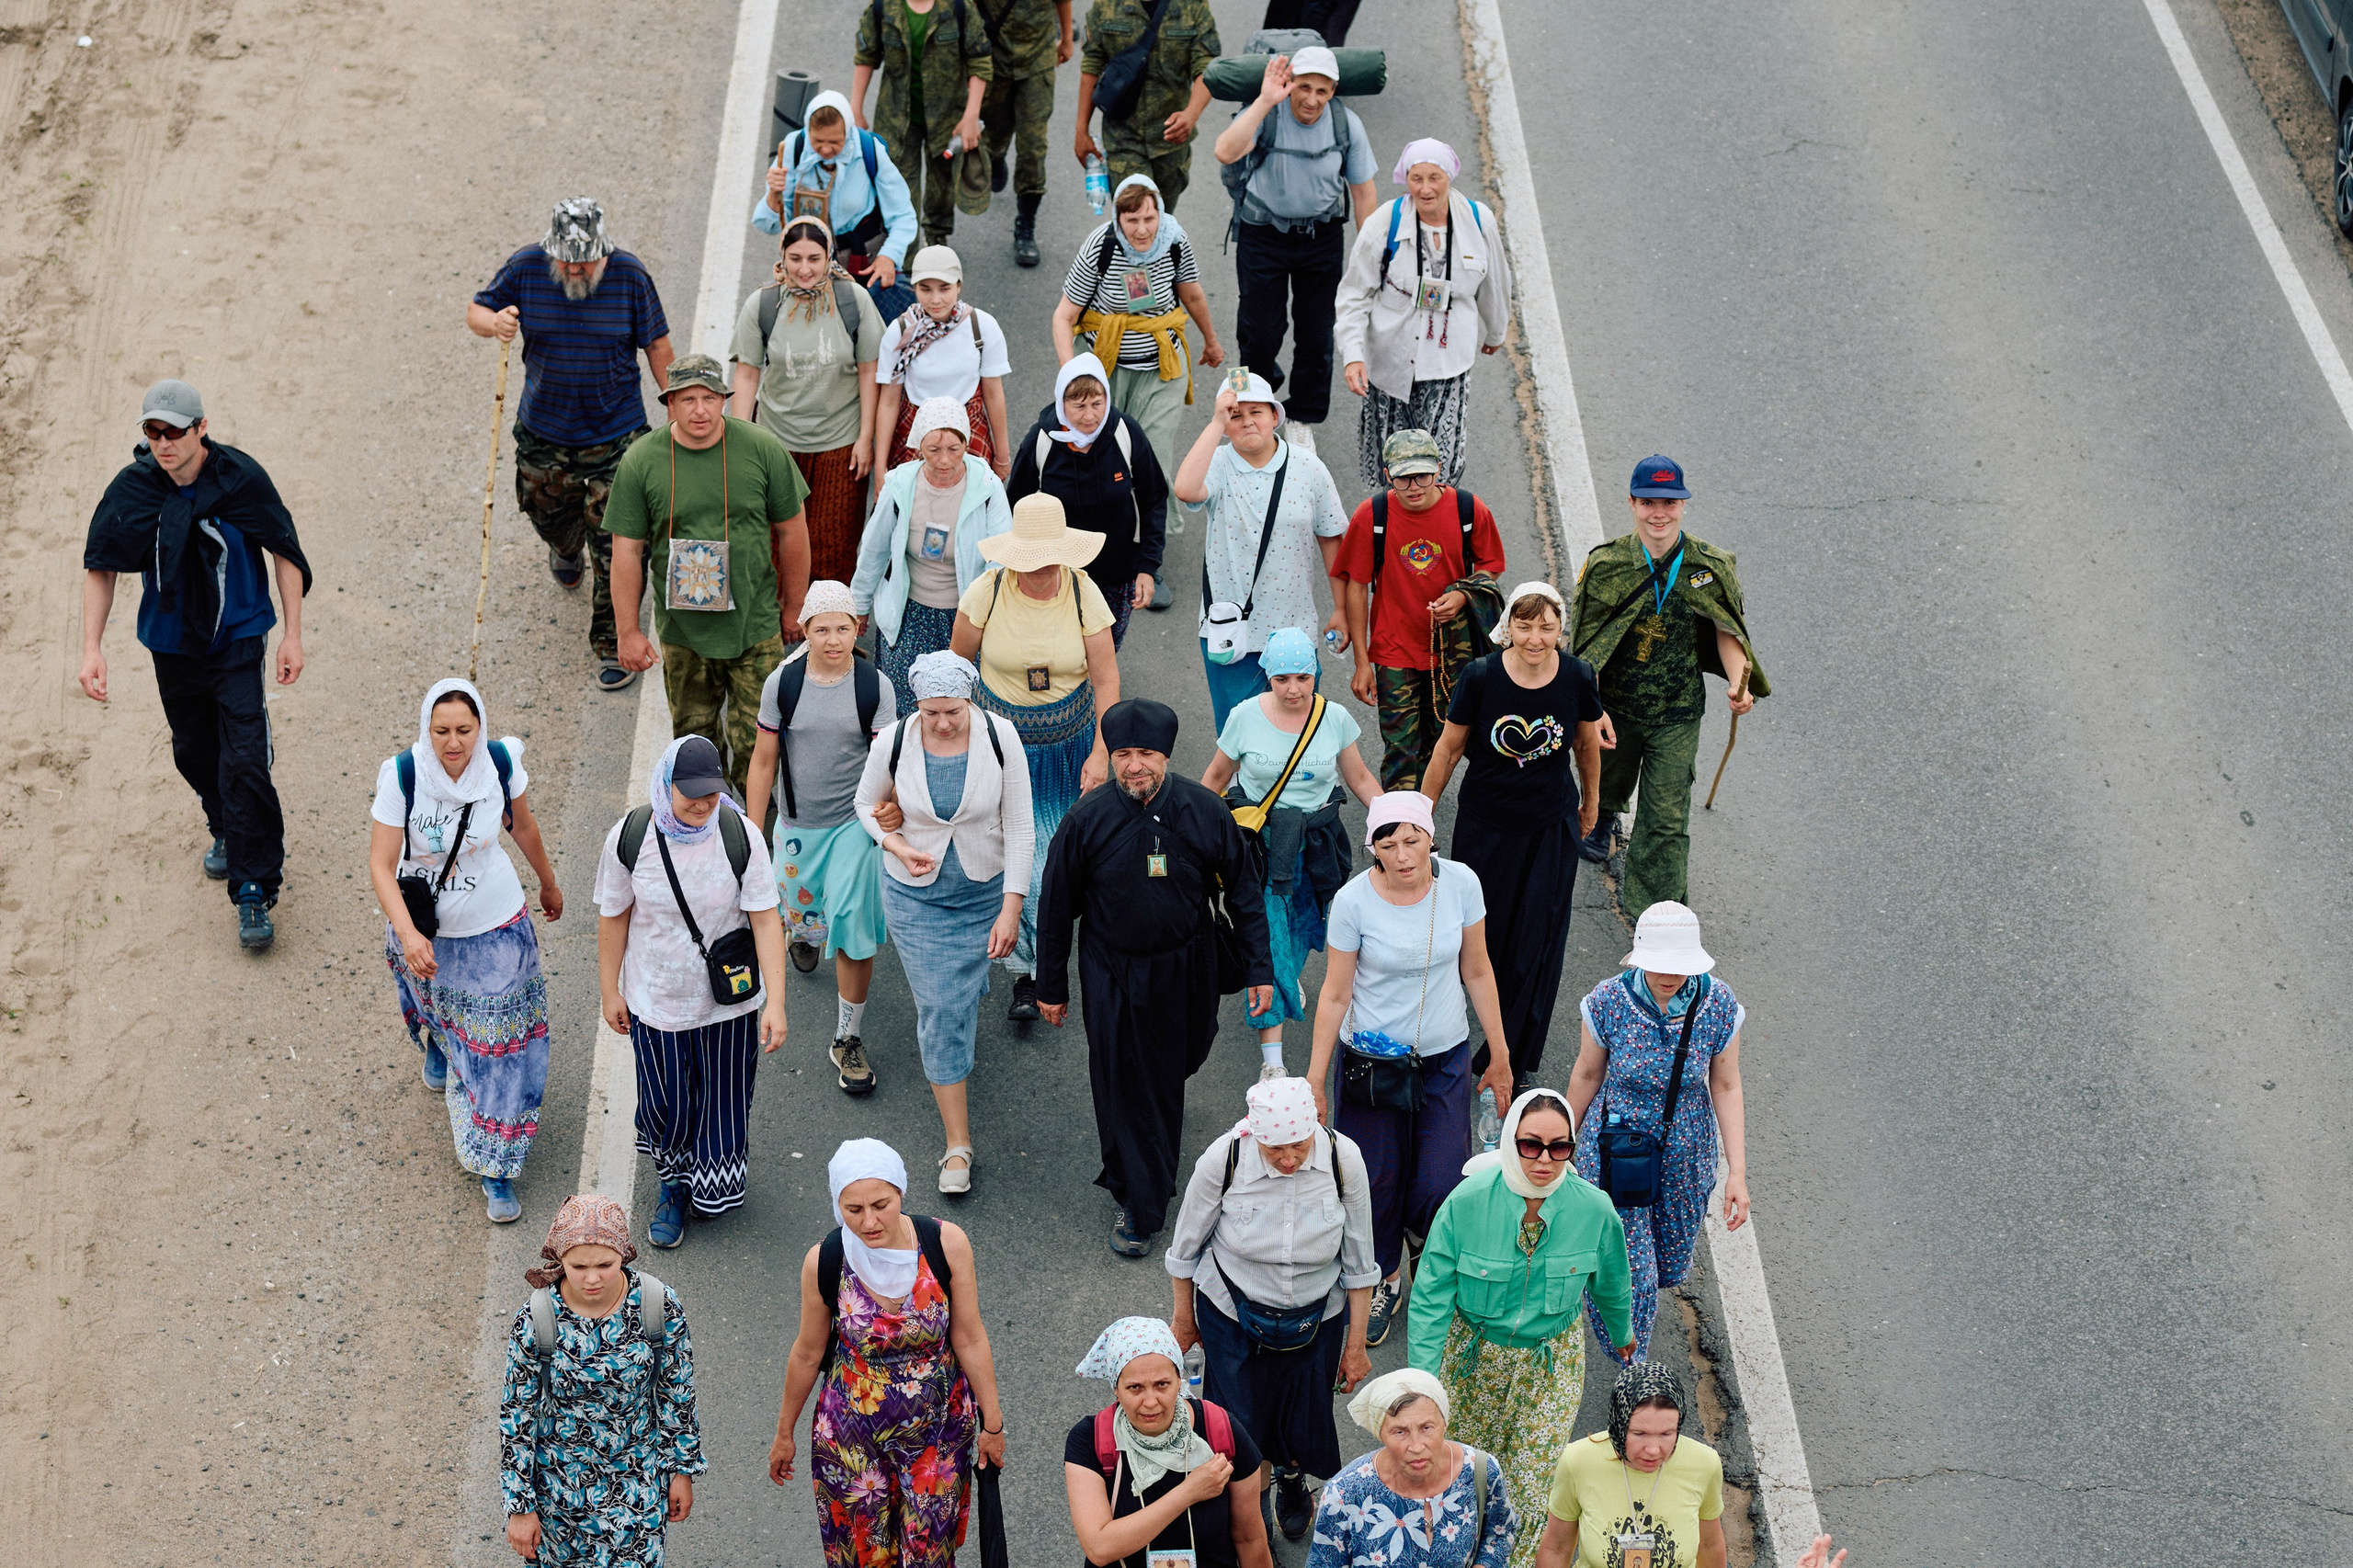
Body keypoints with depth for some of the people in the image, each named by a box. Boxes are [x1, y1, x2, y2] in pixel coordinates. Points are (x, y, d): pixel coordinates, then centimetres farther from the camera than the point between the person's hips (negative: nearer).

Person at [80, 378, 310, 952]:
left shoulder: (240, 478, -17)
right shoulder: (132, 488, -12)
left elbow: (284, 552, -4)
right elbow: (100, 566, 1)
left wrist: (293, 634, -5)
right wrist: (91, 648, -6)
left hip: (238, 640, -3)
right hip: (172, 642, 3)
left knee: (244, 762, -12)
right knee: (193, 752, 18)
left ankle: (254, 891, -4)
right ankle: (226, 830, 49)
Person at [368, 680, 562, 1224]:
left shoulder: (501, 763, -20)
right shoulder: (402, 777, -27)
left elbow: (522, 824, 1)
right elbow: (381, 865, -25)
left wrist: (548, 883, 16)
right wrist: (407, 934, -39)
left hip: (495, 931, 0)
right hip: (423, 926, 0)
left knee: (497, 1047, 2)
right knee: (434, 1005, 29)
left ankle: (496, 1169, 15)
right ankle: (437, 1043, 68)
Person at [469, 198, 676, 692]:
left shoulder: (629, 276, -13)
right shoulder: (525, 268, -11)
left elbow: (656, 344, -2)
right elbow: (475, 311, -1)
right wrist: (493, 323, -25)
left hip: (615, 435, -3)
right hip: (543, 433, 3)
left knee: (614, 546, -4)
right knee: (547, 513, 24)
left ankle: (612, 643, 11)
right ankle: (567, 548, 61)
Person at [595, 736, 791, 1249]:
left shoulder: (740, 836, -17)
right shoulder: (629, 838, -15)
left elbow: (766, 919, -14)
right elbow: (613, 917, -2)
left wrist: (775, 1004, -18)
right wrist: (610, 992, 4)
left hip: (729, 1002, 0)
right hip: (656, 1000, 0)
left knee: (723, 1102, 14)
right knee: (666, 1104, 12)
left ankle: (711, 1190, 41)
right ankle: (674, 1187, 40)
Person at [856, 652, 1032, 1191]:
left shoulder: (1000, 738, -19)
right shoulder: (893, 744, -18)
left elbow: (1018, 828, -12)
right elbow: (867, 804, 3)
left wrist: (1011, 909, -13)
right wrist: (900, 848, -16)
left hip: (984, 889, 1)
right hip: (916, 896, -1)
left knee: (964, 992, 19)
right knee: (939, 1009, -2)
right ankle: (958, 1145, 5)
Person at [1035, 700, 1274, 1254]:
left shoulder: (1204, 811, -14)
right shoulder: (1087, 820, -17)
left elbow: (1243, 891, -1)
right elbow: (1056, 907, -5)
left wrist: (1259, 969, 0)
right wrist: (1052, 987, 1)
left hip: (1187, 970, 2)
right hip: (1114, 974, -2)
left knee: (1178, 1062, 22)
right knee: (1123, 1087, 3)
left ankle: (1165, 1109, 60)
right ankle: (1137, 1203, 20)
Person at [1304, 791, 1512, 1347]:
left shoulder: (1460, 883, -11)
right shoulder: (1354, 900, -17)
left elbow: (1477, 972, 2)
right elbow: (1335, 994, -8)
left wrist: (1500, 1055, 9)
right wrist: (1314, 1082, -5)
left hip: (1445, 1057, 1)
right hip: (1372, 1059, -1)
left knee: (1441, 1187, -4)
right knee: (1376, 1182, 6)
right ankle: (1383, 1281, 35)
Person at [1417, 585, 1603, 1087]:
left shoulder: (1577, 677, -12)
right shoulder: (1481, 677, -17)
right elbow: (1448, 749, -5)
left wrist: (1591, 802, 19)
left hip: (1551, 828, 1)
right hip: (1486, 827, -1)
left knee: (1536, 944, 5)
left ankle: (1516, 1061, 21)